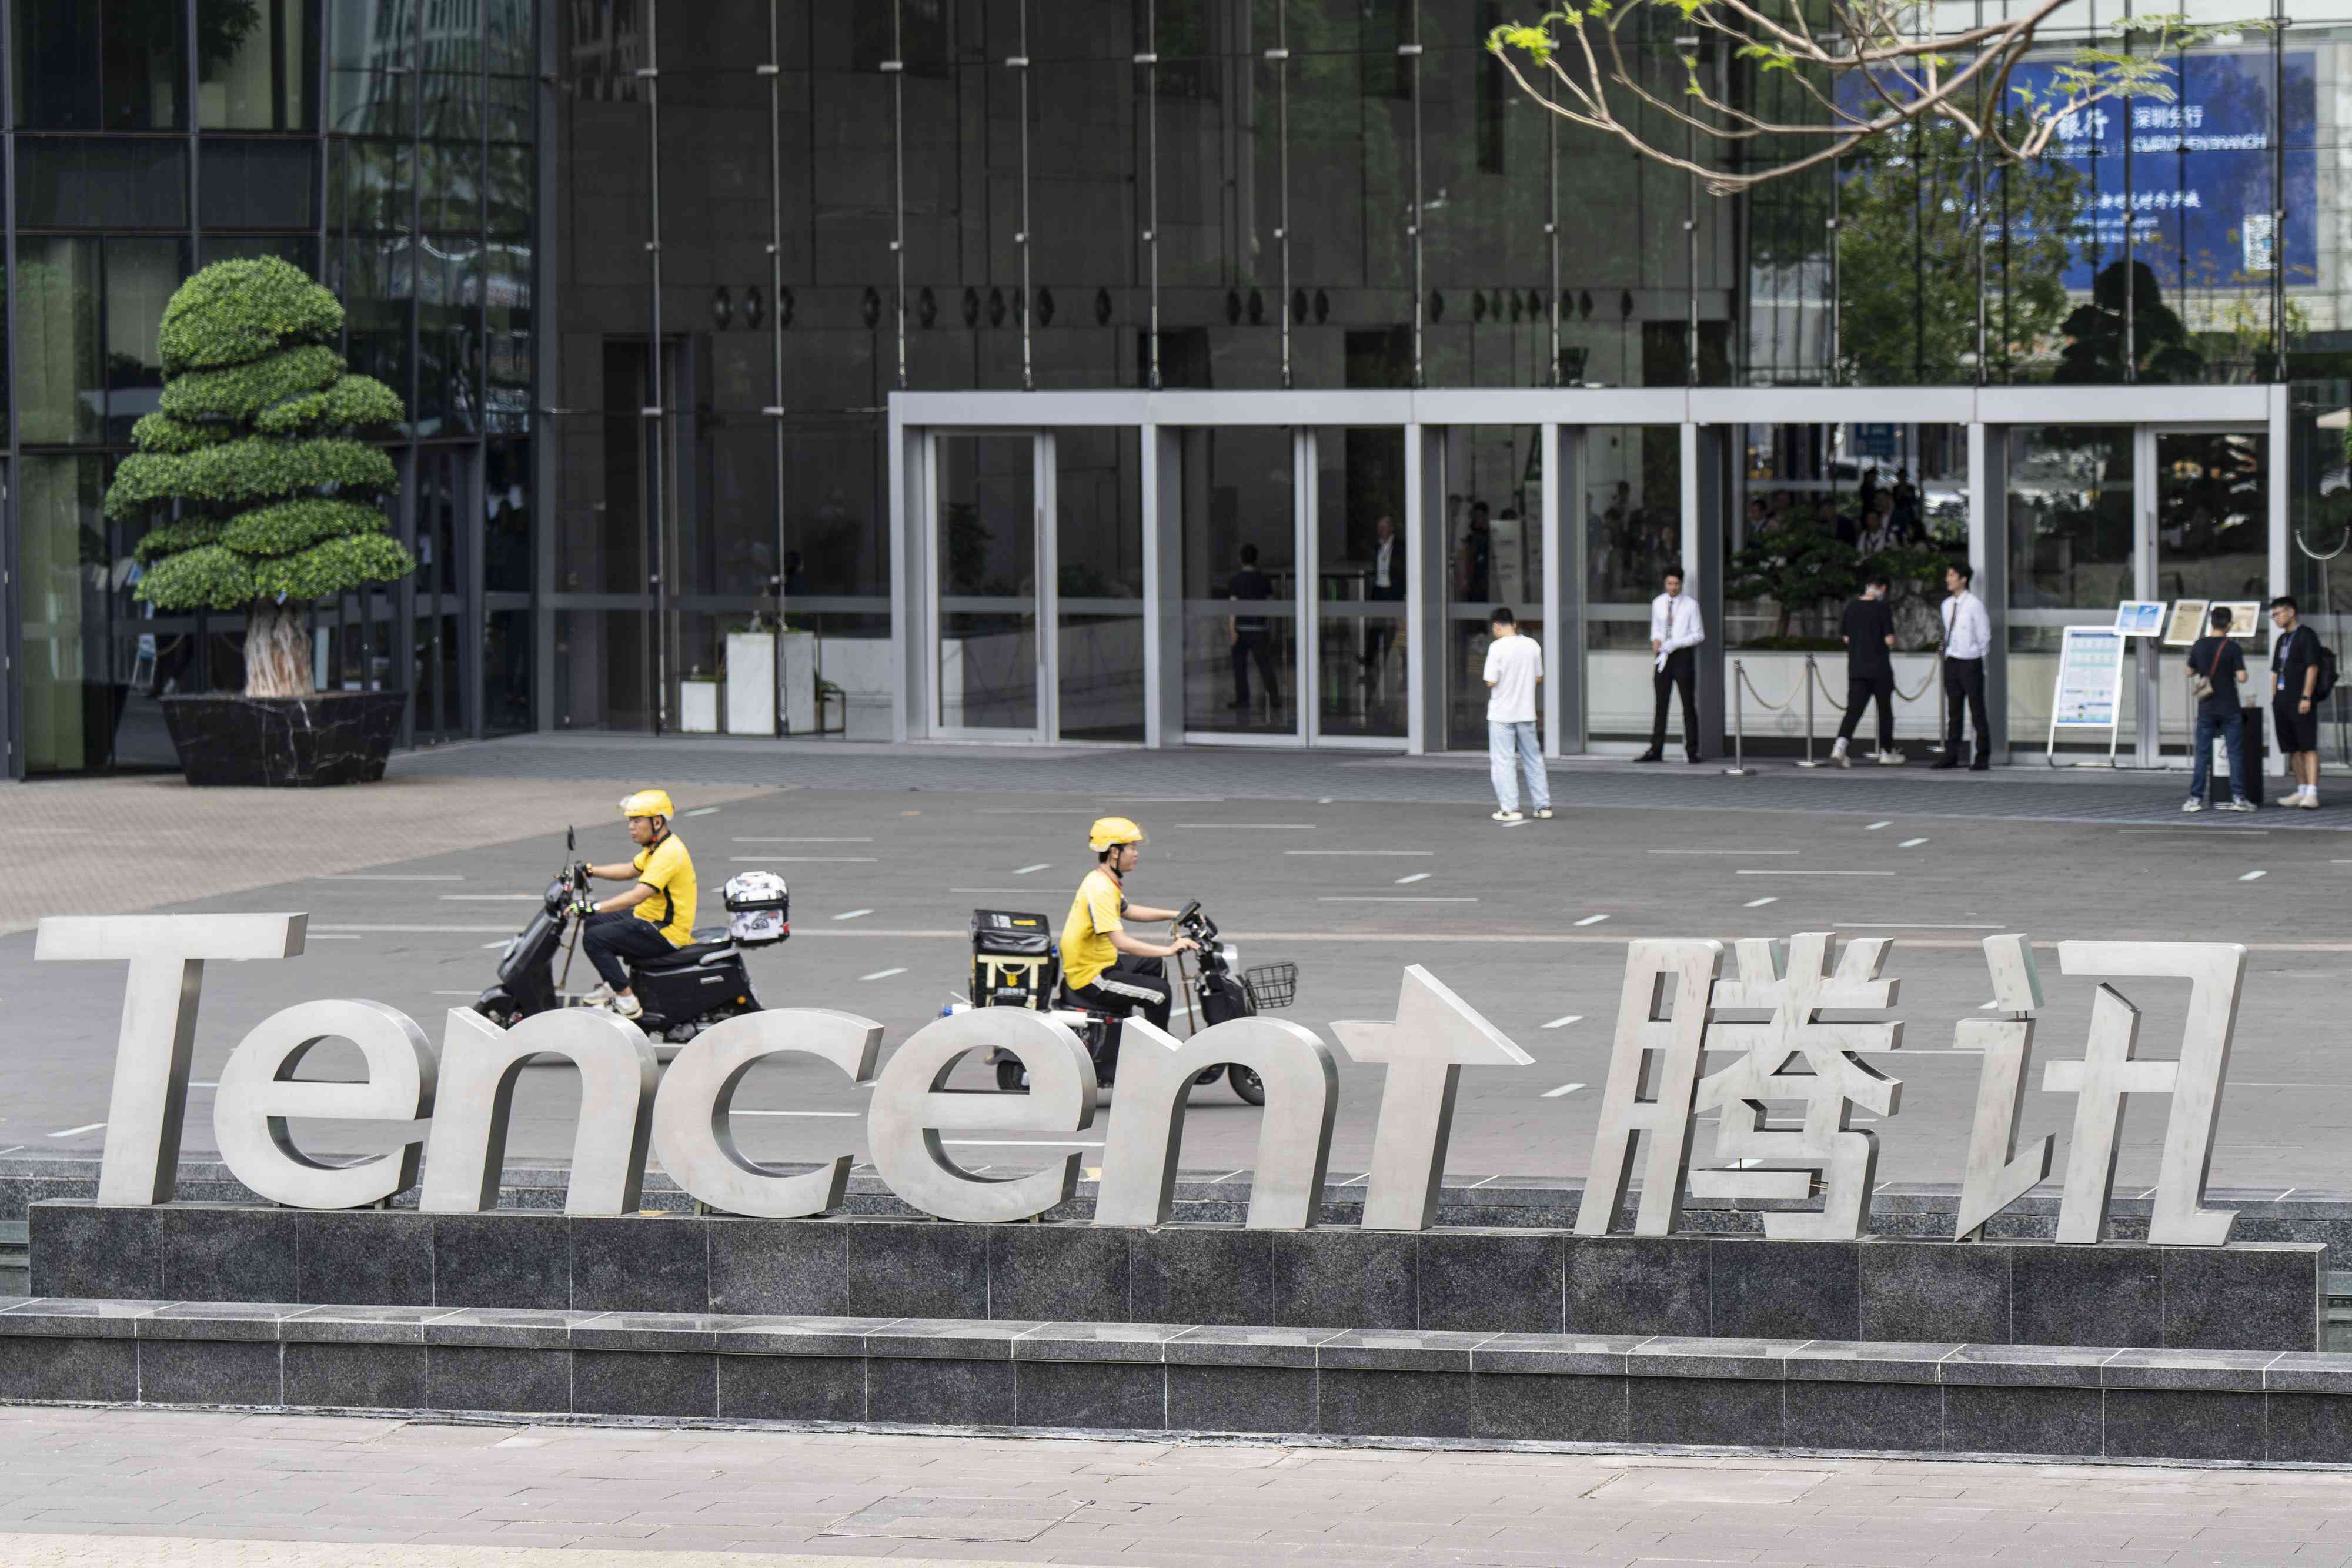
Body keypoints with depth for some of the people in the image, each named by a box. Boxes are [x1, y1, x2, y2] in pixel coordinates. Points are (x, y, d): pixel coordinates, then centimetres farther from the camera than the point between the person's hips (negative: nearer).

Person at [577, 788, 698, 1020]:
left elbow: (638, 895, -32)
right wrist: (590, 871, 13)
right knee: (595, 923, 20)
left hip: (666, 933, -11)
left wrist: (595, 908, -36)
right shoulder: (659, 846, 9)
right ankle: (614, 985, 21)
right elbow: (630, 870, 23)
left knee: (594, 938, -17)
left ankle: (627, 1002, -14)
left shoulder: (669, 853, -24)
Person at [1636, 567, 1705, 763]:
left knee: (1689, 705, 1)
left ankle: (1692, 752, 6)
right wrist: (1656, 640, -3)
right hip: (1664, 658, 3)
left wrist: (1675, 644, -16)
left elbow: (1699, 635, -4)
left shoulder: (1691, 605, -4)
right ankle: (1656, 751, 3)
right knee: (1661, 705, 2)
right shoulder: (1658, 603, 7)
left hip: (1683, 655, -3)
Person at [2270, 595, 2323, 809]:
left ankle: (2312, 795, -21)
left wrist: (2306, 697, -19)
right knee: (2293, 749, 8)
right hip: (2283, 699, 8)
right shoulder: (2281, 640, 19)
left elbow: (2313, 667, -12)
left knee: (2308, 747, -12)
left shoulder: (2306, 635, -5)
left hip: (2301, 701, -8)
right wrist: (2274, 701, 15)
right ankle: (2301, 791, 13)